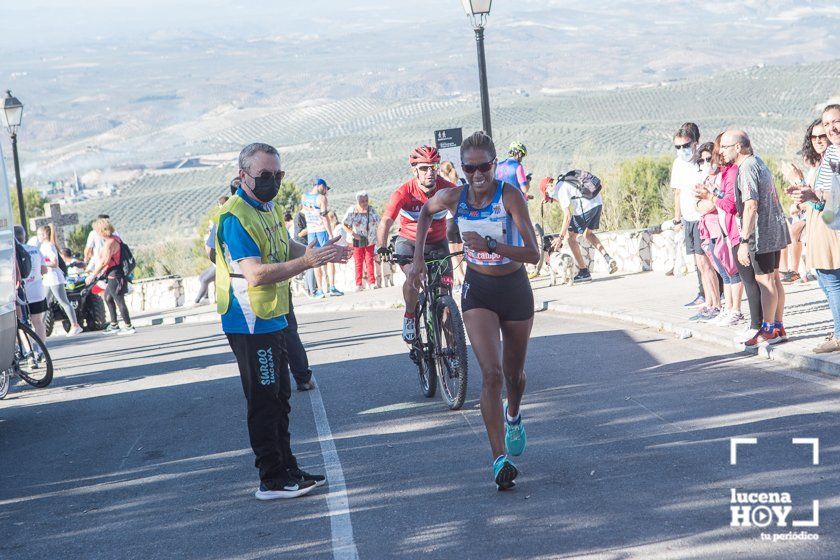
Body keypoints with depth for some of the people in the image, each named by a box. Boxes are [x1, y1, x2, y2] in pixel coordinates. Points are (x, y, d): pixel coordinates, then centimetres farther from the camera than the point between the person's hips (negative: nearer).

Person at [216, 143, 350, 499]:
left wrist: (319, 251, 9)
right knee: (264, 402, -5)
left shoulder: (270, 208, 12)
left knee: (279, 399, 16)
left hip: (271, 319, 10)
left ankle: (287, 469, 26)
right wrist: (306, 261, -33)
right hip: (250, 322, -10)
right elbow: (255, 274, -29)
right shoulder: (235, 216, -20)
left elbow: (284, 248, 27)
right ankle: (272, 480, 2)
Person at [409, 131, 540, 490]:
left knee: (514, 373, 17)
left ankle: (513, 417, 52)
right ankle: (500, 458, -17)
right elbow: (425, 213, 15)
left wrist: (489, 245, -36)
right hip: (478, 289, 1)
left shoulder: (510, 196, -20)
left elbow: (533, 254, -25)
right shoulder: (452, 197, -11)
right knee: (491, 373, -17)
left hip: (514, 289, 0)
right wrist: (418, 257, 9)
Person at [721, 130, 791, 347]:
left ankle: (768, 330, 2)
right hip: (775, 229, 10)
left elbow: (751, 206, -23)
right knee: (774, 278, 12)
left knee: (765, 281, -4)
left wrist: (744, 241, -24)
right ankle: (778, 328, 17)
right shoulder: (758, 162, 15)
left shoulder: (747, 168, -16)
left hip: (762, 231, -10)